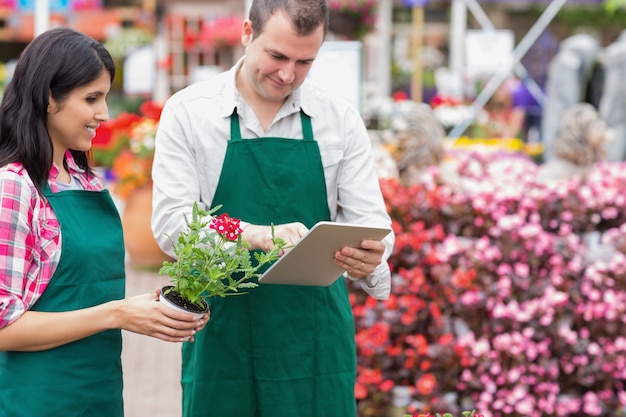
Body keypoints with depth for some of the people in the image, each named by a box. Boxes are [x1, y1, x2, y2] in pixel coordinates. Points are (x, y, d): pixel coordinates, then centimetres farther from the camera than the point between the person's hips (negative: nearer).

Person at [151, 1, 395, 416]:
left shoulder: (341, 118, 3)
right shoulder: (188, 111, -3)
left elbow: (370, 220, 0)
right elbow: (171, 223, -11)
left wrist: (369, 257, -25)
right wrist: (260, 235, -29)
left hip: (318, 343, 2)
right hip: (223, 341, -1)